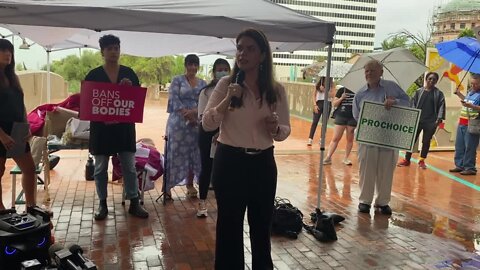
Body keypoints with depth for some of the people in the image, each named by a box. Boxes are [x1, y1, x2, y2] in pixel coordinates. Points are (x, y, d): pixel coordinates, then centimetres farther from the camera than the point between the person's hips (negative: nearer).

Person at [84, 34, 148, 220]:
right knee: (100, 168, 8)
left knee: (129, 166, 5)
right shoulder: (93, 75, -1)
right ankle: (102, 204, 21)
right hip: (100, 126, -1)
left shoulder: (129, 73, 5)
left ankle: (134, 203, 15)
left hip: (124, 126, 1)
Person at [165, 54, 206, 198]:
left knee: (193, 153, 7)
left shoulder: (203, 83, 13)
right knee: (176, 152, -4)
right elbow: (174, 100, -8)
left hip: (196, 123, 4)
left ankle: (190, 185, 17)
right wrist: (187, 114, -18)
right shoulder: (177, 80, 3)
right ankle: (167, 185, 3)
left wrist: (194, 111, -17)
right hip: (178, 121, -4)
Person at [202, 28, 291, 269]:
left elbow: (285, 131, 6)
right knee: (229, 224, 9)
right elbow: (207, 124, -7)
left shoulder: (276, 90, 1)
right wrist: (227, 100, -20)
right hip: (229, 162, -2)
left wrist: (276, 128, -16)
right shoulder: (226, 84, -4)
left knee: (261, 224, 15)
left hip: (263, 164, 2)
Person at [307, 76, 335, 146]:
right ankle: (310, 139, -4)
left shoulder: (332, 85, 3)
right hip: (319, 103, 0)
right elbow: (314, 95, 5)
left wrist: (324, 90, -15)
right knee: (315, 122, -3)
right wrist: (315, 105, -5)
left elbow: (332, 95, -7)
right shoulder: (318, 84, 5)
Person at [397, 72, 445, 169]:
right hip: (417, 120, 1)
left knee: (426, 141, 7)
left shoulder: (439, 93, 4)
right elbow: (412, 103, 2)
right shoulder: (419, 91, 5)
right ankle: (407, 159, 13)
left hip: (430, 122, 0)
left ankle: (422, 160, 19)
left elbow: (441, 106, -3)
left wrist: (439, 118, -15)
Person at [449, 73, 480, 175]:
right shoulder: (471, 92, 15)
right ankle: (460, 165, 20)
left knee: (470, 147, -5)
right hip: (462, 123, 9)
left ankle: (470, 168, 2)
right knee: (459, 146, 12)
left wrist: (471, 106, -29)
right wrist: (459, 94, 21)